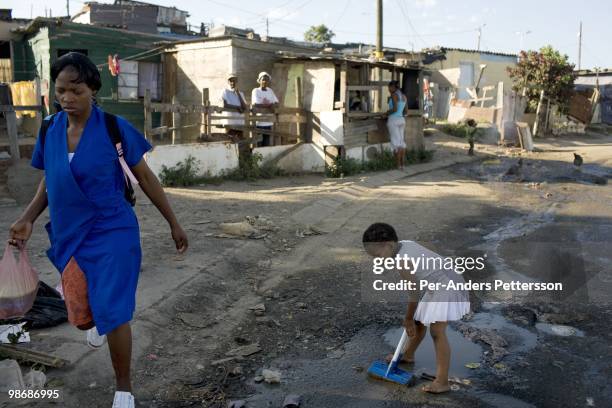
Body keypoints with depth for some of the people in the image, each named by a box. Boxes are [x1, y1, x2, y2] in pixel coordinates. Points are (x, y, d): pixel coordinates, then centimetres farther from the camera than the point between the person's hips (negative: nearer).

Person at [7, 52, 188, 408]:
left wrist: (174, 224, 0)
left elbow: (145, 178, -4)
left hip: (113, 232, -4)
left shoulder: (114, 128, -12)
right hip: (69, 236, 4)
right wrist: (28, 219, -4)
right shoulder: (49, 130, 0)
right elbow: (49, 182, 13)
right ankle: (99, 320, 55)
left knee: (113, 315, -5)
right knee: (81, 317, 13)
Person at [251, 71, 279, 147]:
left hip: (268, 123, 6)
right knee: (258, 144, -6)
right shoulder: (256, 91, -4)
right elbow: (255, 104, -18)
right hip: (258, 123, -6)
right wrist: (269, 105, -10)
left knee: (267, 144, 8)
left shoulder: (270, 91, 13)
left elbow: (277, 104, 9)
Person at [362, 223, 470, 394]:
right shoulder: (406, 244, -1)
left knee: (437, 331, -13)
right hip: (436, 285, 10)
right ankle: (408, 354, 42)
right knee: (419, 321, 22)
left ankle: (442, 381, -11)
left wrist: (408, 319, -3)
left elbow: (414, 294, -18)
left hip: (447, 288, -10)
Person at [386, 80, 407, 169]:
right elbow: (405, 112, 15)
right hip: (401, 120, 8)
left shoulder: (394, 95, -12)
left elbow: (395, 109, -21)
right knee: (401, 142, 8)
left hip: (393, 121, -8)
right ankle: (402, 165, 8)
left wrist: (388, 113, -3)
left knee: (396, 143, -5)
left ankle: (398, 165, -4)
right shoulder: (404, 96, 12)